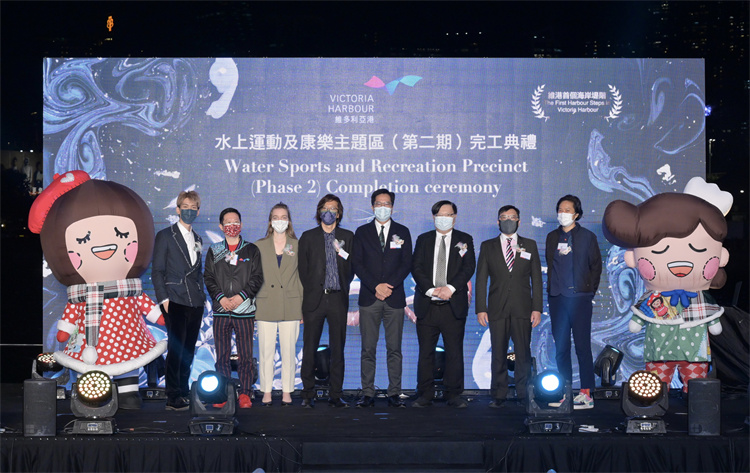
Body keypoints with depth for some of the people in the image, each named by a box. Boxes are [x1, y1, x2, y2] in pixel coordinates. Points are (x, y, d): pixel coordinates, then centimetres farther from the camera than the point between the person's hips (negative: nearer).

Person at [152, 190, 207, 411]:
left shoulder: (197, 240, 18)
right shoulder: (165, 236, 1)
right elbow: (157, 271, -3)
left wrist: (202, 297, 12)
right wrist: (163, 299, -11)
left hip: (195, 302, 6)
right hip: (175, 301, -6)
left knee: (189, 349, 6)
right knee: (176, 348, -10)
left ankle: (184, 392, 13)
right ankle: (173, 398, -8)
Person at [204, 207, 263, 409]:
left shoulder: (251, 250, 8)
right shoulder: (214, 251, 11)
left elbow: (257, 278, 2)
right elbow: (208, 278, 7)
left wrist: (241, 296, -11)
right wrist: (221, 297, -8)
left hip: (245, 309, -1)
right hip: (221, 310, 1)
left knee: (246, 355, -2)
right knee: (222, 355, 4)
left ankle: (245, 393, 6)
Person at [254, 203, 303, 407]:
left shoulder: (297, 246, 7)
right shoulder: (259, 246, 7)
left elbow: (302, 278, 7)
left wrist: (303, 308, 2)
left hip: (290, 307, 0)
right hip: (265, 307, 0)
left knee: (288, 351, 2)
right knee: (266, 352, 1)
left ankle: (287, 392, 10)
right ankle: (266, 392, 9)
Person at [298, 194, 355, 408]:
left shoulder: (347, 237, 12)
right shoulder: (308, 237, 8)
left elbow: (352, 268, 12)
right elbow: (302, 269, 7)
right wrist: (310, 292, 3)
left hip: (338, 299, 1)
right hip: (314, 299, -1)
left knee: (338, 349, 2)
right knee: (309, 348, -1)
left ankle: (336, 395, 8)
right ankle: (307, 395, 5)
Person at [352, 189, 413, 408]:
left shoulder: (402, 232, 11)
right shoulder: (362, 232, 10)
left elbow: (406, 264, 3)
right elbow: (357, 264, 2)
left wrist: (389, 286, -10)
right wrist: (375, 287, -11)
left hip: (394, 298, 0)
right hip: (369, 298, 0)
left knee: (394, 349, 0)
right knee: (368, 349, -1)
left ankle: (394, 394, 4)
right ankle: (367, 394, 4)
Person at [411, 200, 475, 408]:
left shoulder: (465, 240, 10)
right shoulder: (423, 240, 13)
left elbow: (468, 268, -2)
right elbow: (416, 268, 3)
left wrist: (451, 287, -16)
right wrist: (431, 289, -12)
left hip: (454, 305, -1)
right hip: (427, 305, 1)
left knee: (455, 352, 0)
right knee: (425, 352, 2)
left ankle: (454, 395, 8)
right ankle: (425, 396, 8)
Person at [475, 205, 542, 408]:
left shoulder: (529, 245, 11)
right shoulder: (487, 246, 10)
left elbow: (536, 279, 8)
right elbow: (481, 279, 7)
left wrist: (537, 308, -1)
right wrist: (480, 309, -2)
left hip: (522, 309, 0)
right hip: (497, 309, 0)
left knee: (523, 353, 1)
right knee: (498, 354, 1)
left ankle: (524, 395, 9)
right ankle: (498, 396, 7)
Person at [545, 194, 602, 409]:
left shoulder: (587, 237, 4)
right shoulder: (552, 237, 14)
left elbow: (596, 266, 5)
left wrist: (589, 291, -1)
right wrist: (551, 289, 7)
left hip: (579, 297, -4)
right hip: (557, 298, 4)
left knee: (582, 346, -5)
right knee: (561, 347, 3)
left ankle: (586, 394, -3)